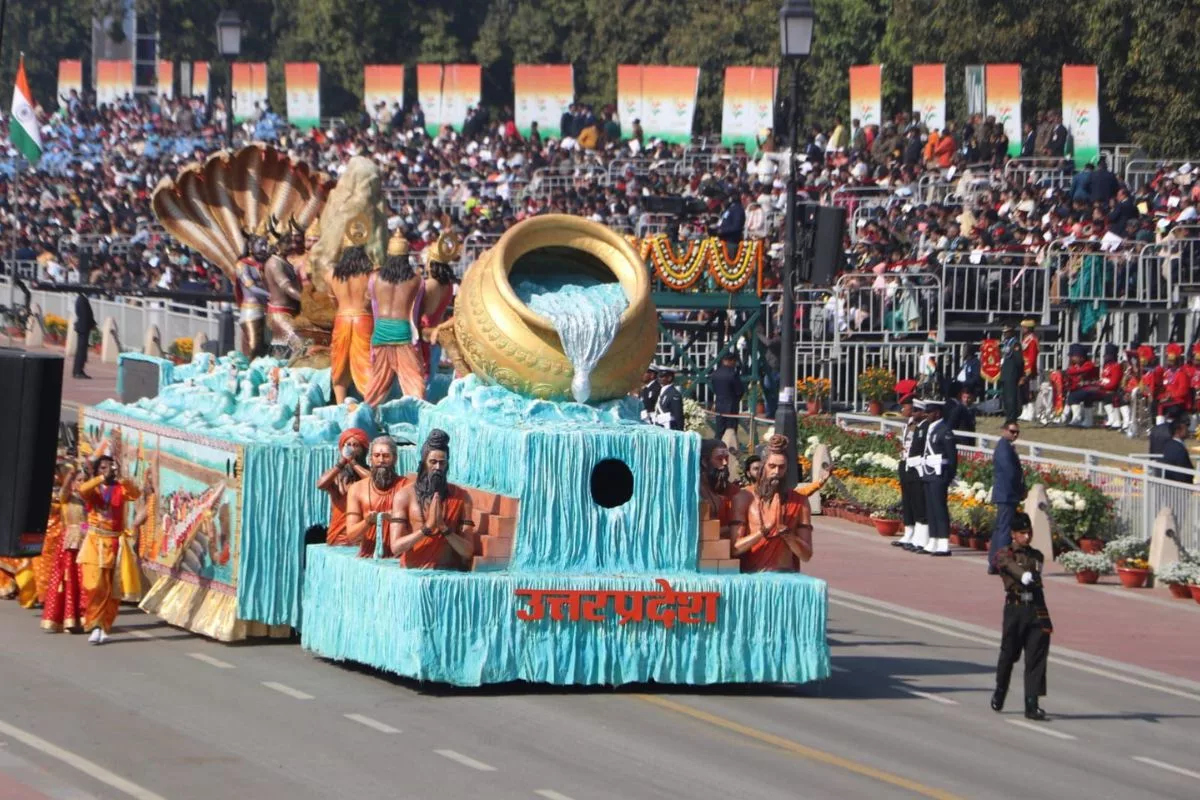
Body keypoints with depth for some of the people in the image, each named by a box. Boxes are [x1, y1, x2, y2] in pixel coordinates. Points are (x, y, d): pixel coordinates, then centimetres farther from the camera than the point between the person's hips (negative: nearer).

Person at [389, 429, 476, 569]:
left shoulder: (461, 497, 6)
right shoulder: (405, 496, 4)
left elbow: (467, 551, 1)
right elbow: (396, 547, -4)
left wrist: (444, 527, -14)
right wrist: (427, 527, -15)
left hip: (448, 573, 1)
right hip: (413, 572, -1)